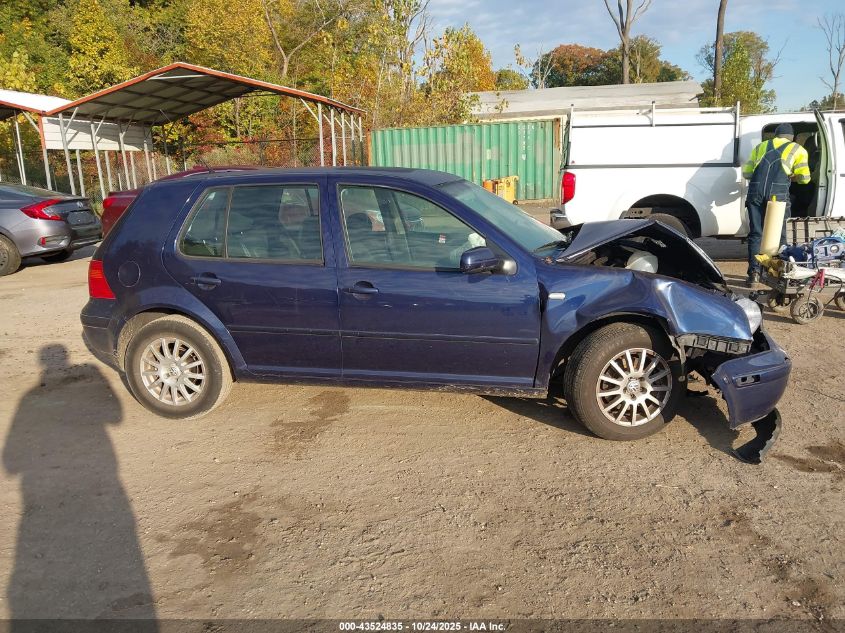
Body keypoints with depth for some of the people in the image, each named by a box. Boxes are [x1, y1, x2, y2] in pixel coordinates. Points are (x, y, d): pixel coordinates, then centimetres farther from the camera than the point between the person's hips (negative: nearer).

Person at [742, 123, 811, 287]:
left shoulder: (761, 146, 24)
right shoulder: (798, 150, 17)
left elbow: (746, 172, 19)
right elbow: (804, 177, 8)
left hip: (755, 193, 2)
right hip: (777, 194, -2)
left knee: (755, 234, 5)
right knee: (779, 234, 10)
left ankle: (754, 273, -2)